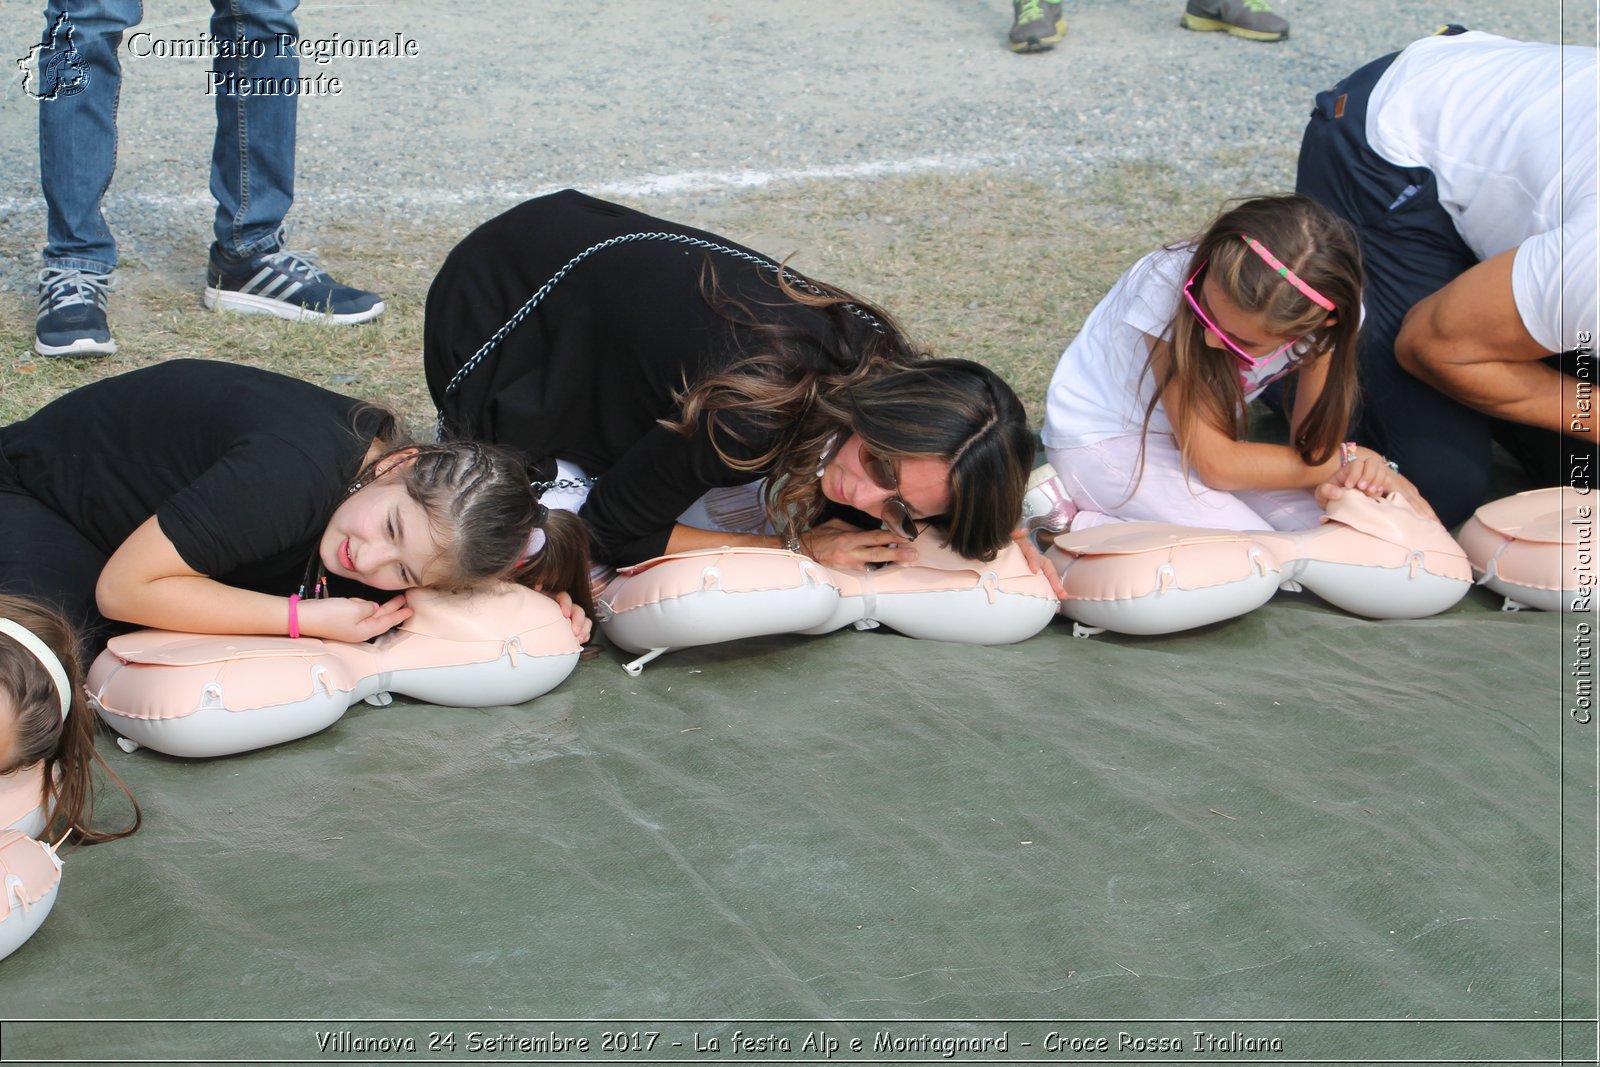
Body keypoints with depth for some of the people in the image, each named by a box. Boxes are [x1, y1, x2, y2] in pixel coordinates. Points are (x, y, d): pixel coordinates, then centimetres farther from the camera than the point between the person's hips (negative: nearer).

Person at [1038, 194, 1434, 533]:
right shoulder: (1168, 287, -34)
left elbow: (1312, 442, -9)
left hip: (1197, 437, 6)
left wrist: (1337, 478, -32)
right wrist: (1350, 458, -23)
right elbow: (1216, 465, -30)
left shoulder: (1318, 311, -21)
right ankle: (1072, 524, -11)